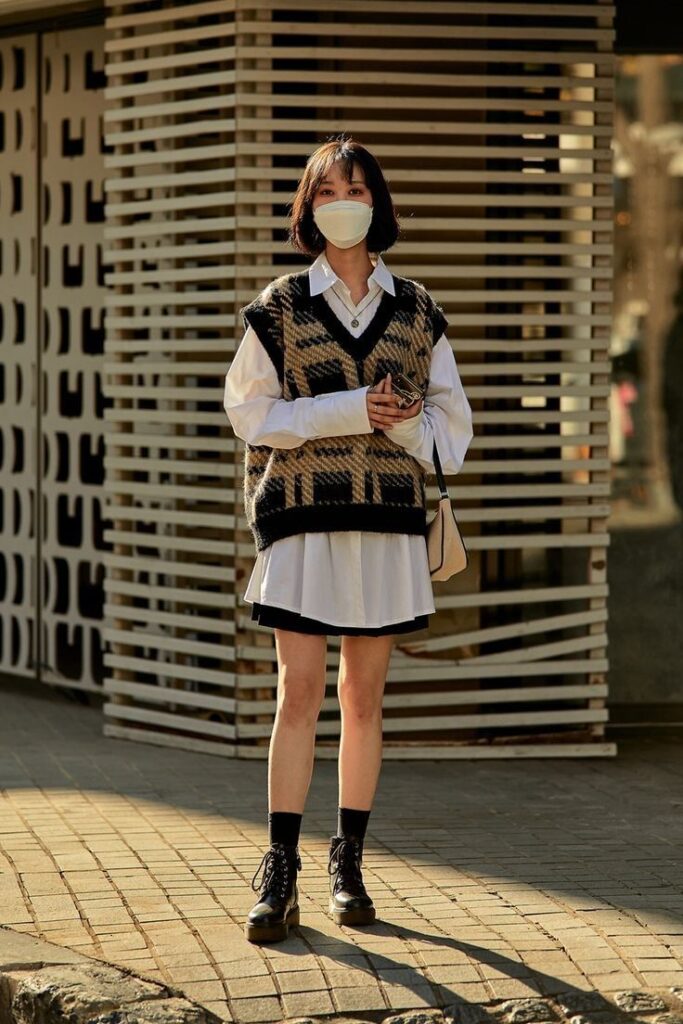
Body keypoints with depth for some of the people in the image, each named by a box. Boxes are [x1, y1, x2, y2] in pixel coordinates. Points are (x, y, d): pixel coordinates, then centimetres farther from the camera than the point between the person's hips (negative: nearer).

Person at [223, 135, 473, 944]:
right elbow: (249, 409, 0)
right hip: (304, 518, -2)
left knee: (365, 697, 6)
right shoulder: (279, 308, 3)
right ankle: (279, 875, -3)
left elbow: (450, 415, 11)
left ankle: (349, 867, 14)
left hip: (388, 520, 2)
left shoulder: (416, 312, 9)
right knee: (299, 694, -6)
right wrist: (348, 410, -11)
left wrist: (406, 423, -12)